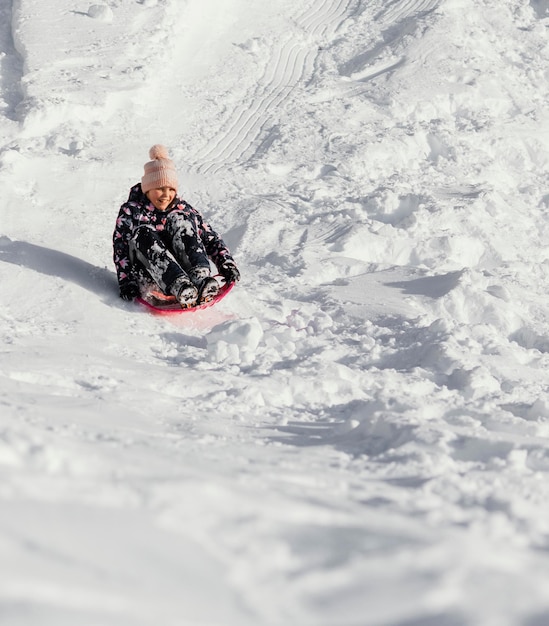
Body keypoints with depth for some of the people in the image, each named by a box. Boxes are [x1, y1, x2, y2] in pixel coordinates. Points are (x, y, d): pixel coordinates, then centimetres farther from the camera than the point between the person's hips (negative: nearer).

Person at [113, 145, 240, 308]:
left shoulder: (183, 209, 14)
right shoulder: (130, 212, 7)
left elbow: (211, 239, 9)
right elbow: (121, 250, -3)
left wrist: (227, 264, -7)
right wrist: (126, 282, -18)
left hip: (182, 268, 2)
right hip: (147, 278, -2)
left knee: (180, 222, -18)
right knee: (142, 234, -28)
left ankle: (200, 277, -44)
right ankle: (179, 285, -53)